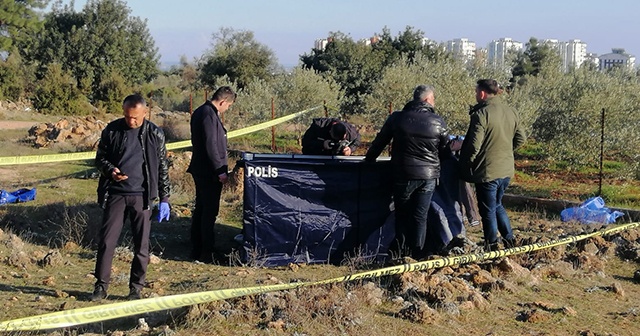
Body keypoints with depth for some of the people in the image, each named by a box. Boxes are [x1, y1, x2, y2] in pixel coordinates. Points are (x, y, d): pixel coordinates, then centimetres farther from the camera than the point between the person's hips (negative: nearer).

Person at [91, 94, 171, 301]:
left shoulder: (155, 134, 0)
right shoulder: (111, 130, 1)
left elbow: (163, 167, 6)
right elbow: (100, 158, 9)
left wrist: (164, 199, 3)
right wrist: (110, 170, -14)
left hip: (141, 196, 0)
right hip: (115, 194, 1)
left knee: (141, 245, 4)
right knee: (106, 241, 1)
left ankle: (136, 288, 17)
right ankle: (101, 285, 14)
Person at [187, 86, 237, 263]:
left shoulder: (200, 112, 13)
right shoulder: (209, 115, -18)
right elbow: (211, 145, -22)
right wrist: (220, 171, -19)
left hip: (200, 169, 10)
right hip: (209, 172, -10)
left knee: (200, 209, 15)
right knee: (210, 212, -5)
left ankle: (196, 250, 21)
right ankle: (206, 253, -1)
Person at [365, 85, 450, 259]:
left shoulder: (397, 118, -4)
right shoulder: (438, 122, -4)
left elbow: (379, 141, 4)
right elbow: (445, 150, 5)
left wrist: (369, 159, 19)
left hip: (403, 174, 0)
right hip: (428, 176, 0)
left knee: (402, 214, 12)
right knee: (420, 216, 6)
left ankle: (400, 251, 15)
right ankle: (418, 253, 8)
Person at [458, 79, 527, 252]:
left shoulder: (481, 114, -18)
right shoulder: (511, 112, 5)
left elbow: (474, 145, -20)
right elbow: (520, 138, 12)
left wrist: (467, 165, -5)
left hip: (487, 171, -7)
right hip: (506, 170, 7)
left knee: (488, 211, 5)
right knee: (497, 205, 24)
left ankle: (492, 247, 13)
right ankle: (510, 240, 26)